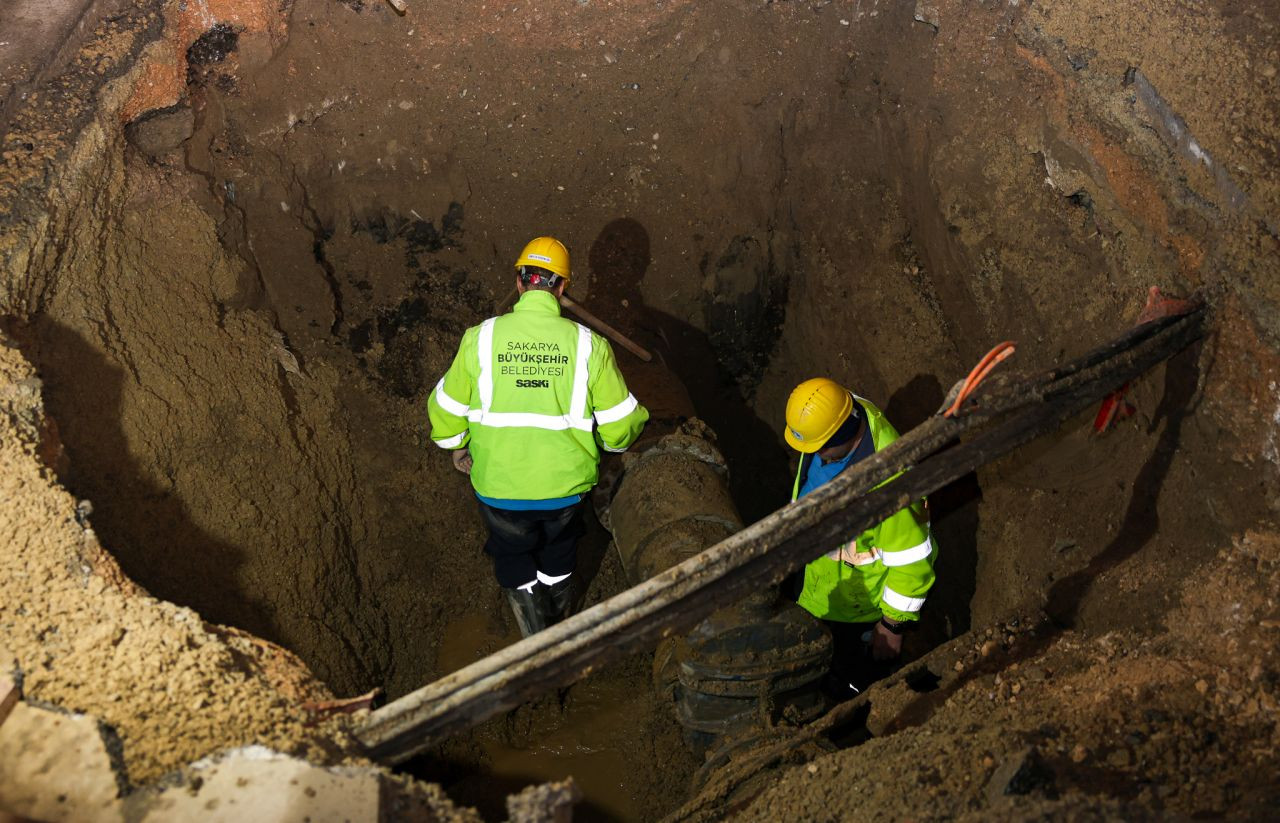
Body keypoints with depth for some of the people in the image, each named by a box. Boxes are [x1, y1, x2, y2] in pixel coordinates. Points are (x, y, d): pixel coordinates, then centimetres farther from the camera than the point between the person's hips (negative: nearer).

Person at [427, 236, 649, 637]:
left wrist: (456, 446, 17)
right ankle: (561, 626, 52)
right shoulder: (589, 344, -12)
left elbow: (446, 410, -4)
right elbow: (619, 424, -8)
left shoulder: (481, 338, -12)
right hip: (565, 485, 2)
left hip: (499, 487, -1)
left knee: (513, 558, 26)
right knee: (559, 556, 30)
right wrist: (618, 439, 16)